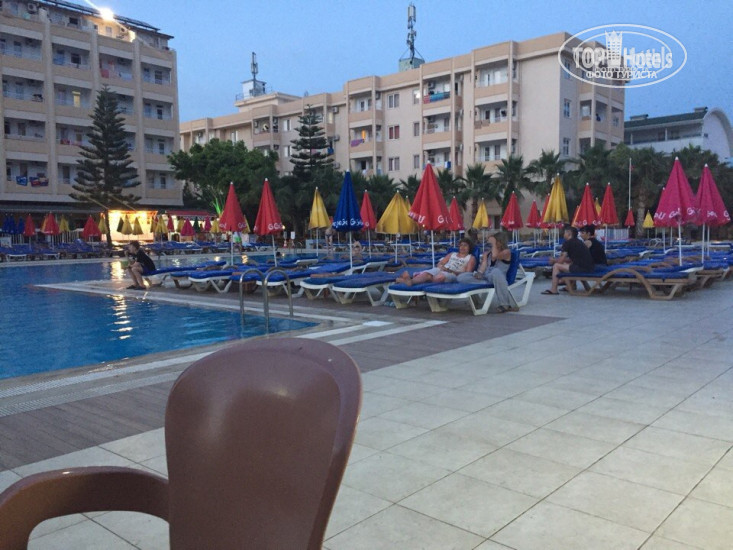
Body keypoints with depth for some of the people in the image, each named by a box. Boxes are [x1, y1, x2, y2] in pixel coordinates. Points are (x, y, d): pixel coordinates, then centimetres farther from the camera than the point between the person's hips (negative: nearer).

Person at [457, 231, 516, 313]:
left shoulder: (506, 252, 5)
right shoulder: (486, 253, 24)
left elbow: (495, 256, -15)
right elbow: (483, 264, 7)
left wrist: (494, 243, -3)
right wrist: (479, 273, -14)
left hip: (496, 277, -5)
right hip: (485, 277, 5)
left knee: (496, 271, -44)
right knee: (461, 277, -17)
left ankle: (505, 304, -36)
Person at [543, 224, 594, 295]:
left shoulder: (568, 243, -6)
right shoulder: (578, 242, 20)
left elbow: (561, 260, -4)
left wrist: (554, 260, 17)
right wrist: (556, 260, 23)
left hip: (581, 268, -9)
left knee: (556, 266, 1)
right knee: (565, 264, 27)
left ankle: (553, 290, 2)